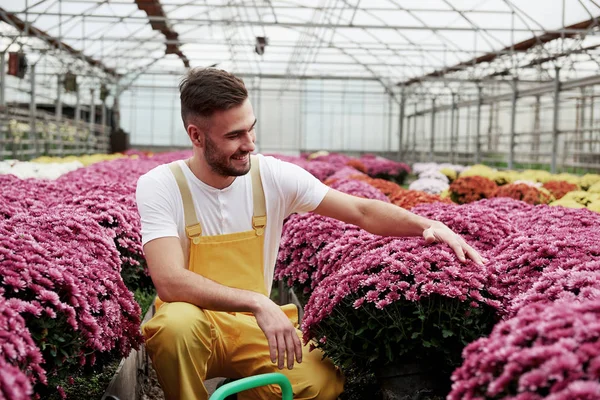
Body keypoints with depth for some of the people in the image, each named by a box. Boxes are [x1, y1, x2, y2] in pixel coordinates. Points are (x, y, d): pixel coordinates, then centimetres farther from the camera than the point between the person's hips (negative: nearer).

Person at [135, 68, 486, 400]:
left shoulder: (273, 176, -6)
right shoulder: (161, 187, -14)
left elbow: (363, 212, -4)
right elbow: (170, 282, -26)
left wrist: (426, 224, -22)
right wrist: (257, 302, -36)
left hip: (256, 327, 3)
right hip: (193, 323, -2)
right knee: (178, 322, -37)